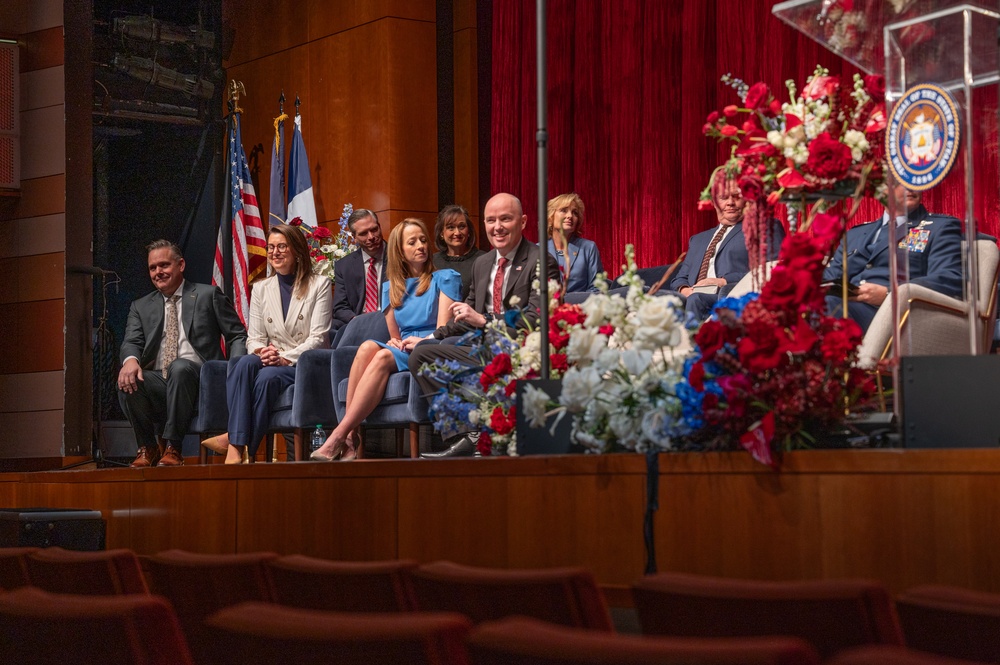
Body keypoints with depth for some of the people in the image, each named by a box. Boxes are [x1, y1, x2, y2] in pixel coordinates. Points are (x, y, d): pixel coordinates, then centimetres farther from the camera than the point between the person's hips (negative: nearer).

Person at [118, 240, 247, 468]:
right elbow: (132, 342, 5)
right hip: (158, 383, 3)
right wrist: (130, 360, -21)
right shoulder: (141, 307, 21)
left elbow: (237, 336, 8)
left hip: (196, 378, -3)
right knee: (128, 382, -29)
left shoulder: (208, 295, 12)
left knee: (179, 367, -36)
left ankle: (172, 448, -29)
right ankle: (147, 449, -9)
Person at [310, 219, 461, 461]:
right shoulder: (391, 288, 22)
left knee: (384, 357, -34)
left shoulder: (445, 278, 9)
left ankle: (339, 436, -43)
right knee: (368, 347, -31)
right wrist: (395, 341, -1)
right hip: (401, 351, 4)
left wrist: (421, 341, -16)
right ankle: (350, 438, -42)